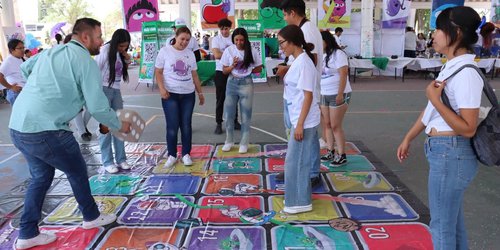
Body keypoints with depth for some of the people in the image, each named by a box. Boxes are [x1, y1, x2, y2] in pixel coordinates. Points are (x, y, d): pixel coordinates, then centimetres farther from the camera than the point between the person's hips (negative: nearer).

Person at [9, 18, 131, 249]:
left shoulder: (51, 51, 16)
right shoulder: (85, 61, -9)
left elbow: (24, 68, 34)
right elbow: (97, 107, -12)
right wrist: (119, 125, 4)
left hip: (18, 126, 8)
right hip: (45, 130, -8)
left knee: (41, 177, 22)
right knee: (77, 172, 14)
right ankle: (91, 217, 32)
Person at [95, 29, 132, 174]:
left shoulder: (120, 53, 7)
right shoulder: (106, 50, -13)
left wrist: (127, 61, -1)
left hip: (116, 90, 7)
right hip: (104, 90, -7)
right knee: (105, 126, -4)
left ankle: (121, 159, 14)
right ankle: (107, 162, 4)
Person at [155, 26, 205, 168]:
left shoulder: (190, 54, 11)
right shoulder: (165, 51, -1)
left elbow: (194, 75, 16)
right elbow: (158, 72, -3)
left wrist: (200, 92, 15)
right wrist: (161, 88, -18)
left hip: (188, 94, 4)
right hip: (170, 95, -3)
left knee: (186, 125, 6)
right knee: (172, 126, -2)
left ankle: (186, 154, 16)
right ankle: (172, 155, 11)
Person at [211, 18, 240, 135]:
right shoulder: (216, 39, -3)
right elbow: (217, 55, -16)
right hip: (221, 72, -2)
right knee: (220, 99, 2)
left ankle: (235, 121, 23)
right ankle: (219, 124, 8)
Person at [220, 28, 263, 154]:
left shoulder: (252, 51, -7)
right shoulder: (228, 50, -4)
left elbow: (259, 68, 4)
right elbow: (224, 71, -1)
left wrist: (247, 71, -5)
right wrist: (233, 66, -19)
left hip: (246, 84, -1)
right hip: (232, 83, 2)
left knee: (246, 115, 5)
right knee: (229, 114, 7)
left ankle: (244, 143, 19)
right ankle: (229, 141, 24)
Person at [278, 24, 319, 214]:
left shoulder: (304, 63, -19)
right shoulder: (297, 61, 10)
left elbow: (308, 96, -21)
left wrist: (300, 124, -21)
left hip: (304, 121, -10)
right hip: (300, 119, 10)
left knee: (295, 161, -1)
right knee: (301, 160, 17)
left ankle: (301, 202, 13)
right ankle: (299, 198, 29)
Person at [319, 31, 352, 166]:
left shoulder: (338, 54, -11)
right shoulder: (322, 56, 13)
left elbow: (343, 75, -17)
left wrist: (340, 94, -23)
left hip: (338, 95, -7)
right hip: (324, 95, 8)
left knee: (336, 126, -7)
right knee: (327, 124, 9)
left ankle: (342, 155, 2)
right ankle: (331, 152, 19)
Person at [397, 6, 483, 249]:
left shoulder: (466, 74, -20)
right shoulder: (450, 67, 10)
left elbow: (468, 128, -22)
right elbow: (430, 110, 16)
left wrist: (435, 99, -25)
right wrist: (408, 138, 20)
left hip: (451, 154, -9)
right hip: (445, 152, 9)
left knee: (441, 224, 5)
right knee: (452, 220, 21)